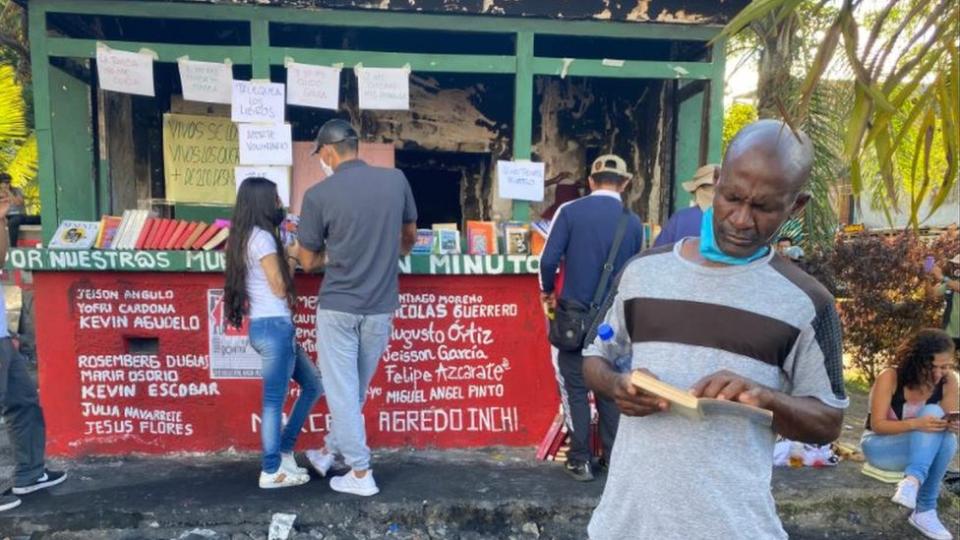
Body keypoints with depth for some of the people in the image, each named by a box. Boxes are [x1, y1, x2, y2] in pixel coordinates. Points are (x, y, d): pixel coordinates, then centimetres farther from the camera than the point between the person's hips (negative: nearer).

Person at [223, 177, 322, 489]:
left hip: (269, 326, 10)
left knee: (313, 384, 16)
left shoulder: (246, 237, 18)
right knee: (274, 400, -2)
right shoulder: (262, 237, -12)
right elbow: (280, 287, -11)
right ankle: (272, 471, 9)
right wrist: (293, 255, 2)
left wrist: (287, 255, 16)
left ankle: (284, 452, 22)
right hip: (273, 327, -10)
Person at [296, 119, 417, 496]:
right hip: (381, 306, 4)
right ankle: (331, 452, 39)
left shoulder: (318, 195, -12)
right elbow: (410, 237, 12)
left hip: (337, 307, -4)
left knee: (341, 390, 10)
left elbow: (308, 263, -3)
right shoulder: (396, 180, -3)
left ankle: (361, 474, 17)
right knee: (356, 388, 20)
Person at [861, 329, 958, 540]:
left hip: (920, 450, 4)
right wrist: (916, 424, -39)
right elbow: (877, 425, -22)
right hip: (879, 446, -4)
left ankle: (925, 511, -29)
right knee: (933, 411, -29)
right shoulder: (890, 377, -22)